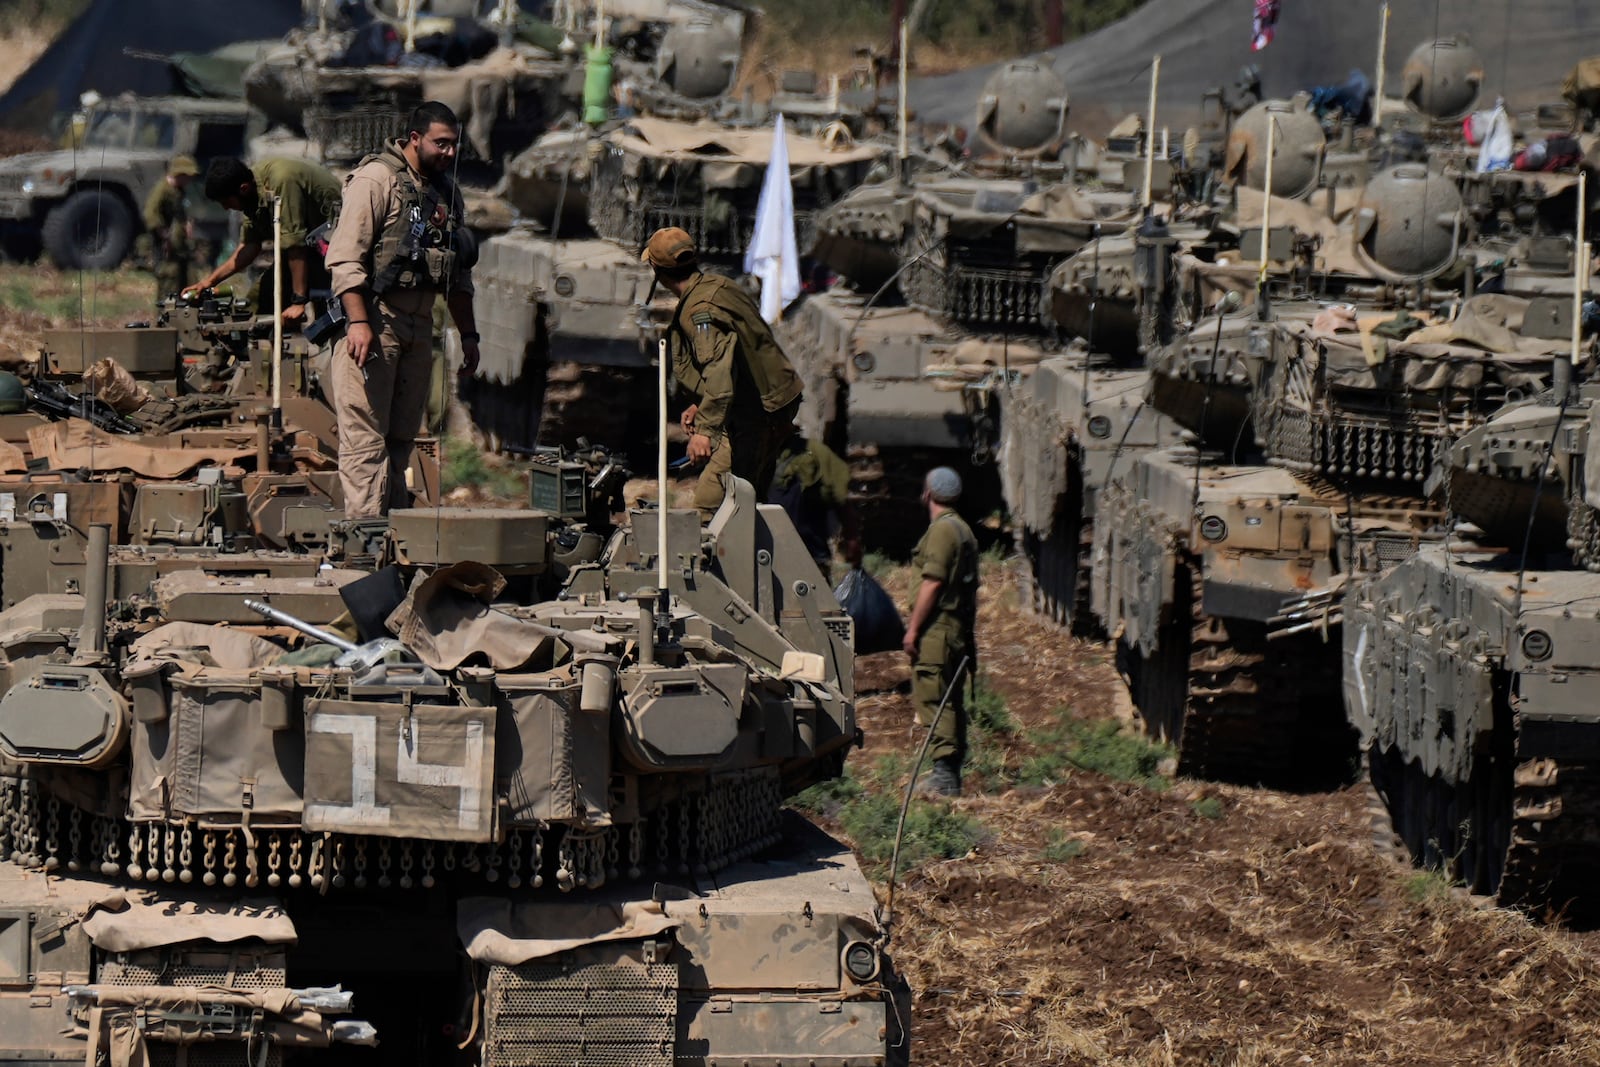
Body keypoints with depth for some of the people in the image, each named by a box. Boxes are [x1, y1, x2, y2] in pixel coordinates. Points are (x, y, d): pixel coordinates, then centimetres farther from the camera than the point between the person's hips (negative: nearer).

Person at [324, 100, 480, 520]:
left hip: (418, 325, 8)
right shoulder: (376, 179, -8)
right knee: (365, 439, -8)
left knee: (402, 438, 7)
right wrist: (358, 322, -22)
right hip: (373, 321, -8)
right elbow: (345, 257, -14)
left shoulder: (446, 192, 17)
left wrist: (468, 333, 20)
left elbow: (459, 273, 25)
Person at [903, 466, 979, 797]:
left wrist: (913, 629, -16)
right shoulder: (964, 531, 18)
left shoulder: (941, 530, -12)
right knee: (951, 701, 13)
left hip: (936, 630, -10)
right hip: (959, 630, 10)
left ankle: (944, 772, -16)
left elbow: (932, 584, -18)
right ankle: (952, 772, 16)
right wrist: (969, 632, 26)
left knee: (931, 698, -11)